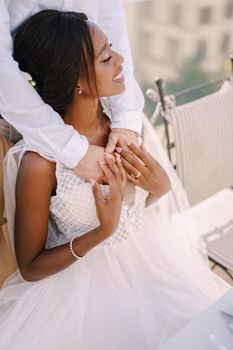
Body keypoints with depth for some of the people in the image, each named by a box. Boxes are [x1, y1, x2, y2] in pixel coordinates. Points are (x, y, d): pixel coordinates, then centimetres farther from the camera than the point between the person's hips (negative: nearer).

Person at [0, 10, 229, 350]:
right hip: (88, 281, -4)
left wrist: (160, 186, -16)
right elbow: (30, 268, -14)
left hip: (151, 258, 5)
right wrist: (101, 233, -27)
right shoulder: (40, 162, -27)